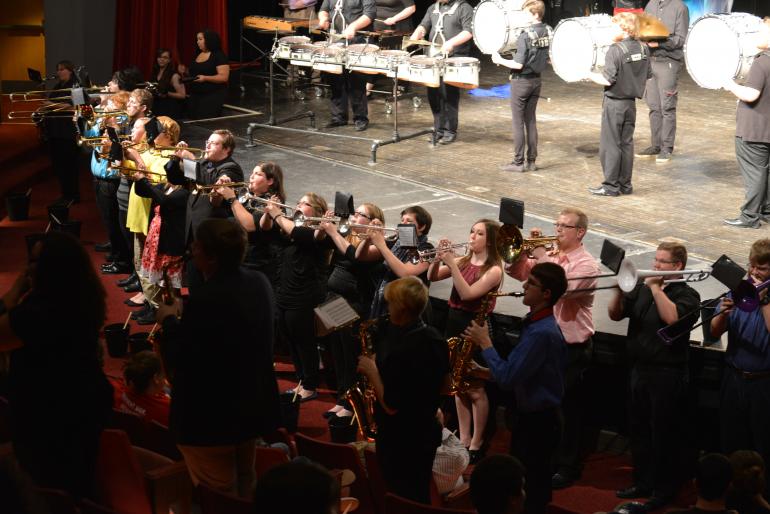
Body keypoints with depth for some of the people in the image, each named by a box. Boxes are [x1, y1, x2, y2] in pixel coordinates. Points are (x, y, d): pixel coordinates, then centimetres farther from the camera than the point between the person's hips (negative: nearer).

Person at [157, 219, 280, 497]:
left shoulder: (204, 299, -28)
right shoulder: (259, 282, -2)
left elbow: (177, 361, -22)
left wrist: (170, 321, -6)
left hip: (212, 416, -8)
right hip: (252, 406, 8)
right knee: (244, 483, 26)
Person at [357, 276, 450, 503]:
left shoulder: (401, 351, -29)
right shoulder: (436, 339, -1)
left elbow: (391, 406, -24)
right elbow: (443, 382, 13)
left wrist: (371, 370, -14)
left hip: (400, 439, -8)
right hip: (427, 431, 8)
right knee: (421, 495, 21)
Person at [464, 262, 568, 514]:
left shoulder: (541, 333, -27)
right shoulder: (536, 323, 7)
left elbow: (507, 378, -28)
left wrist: (485, 343, -18)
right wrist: (486, 373, 3)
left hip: (538, 422, -10)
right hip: (530, 416, 10)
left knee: (531, 493, 1)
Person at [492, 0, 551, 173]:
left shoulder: (525, 35, -21)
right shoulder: (548, 32, 0)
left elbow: (518, 64, -21)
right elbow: (549, 59, 8)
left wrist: (500, 60, -7)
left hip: (521, 81, -7)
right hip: (536, 80, 7)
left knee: (518, 122, 1)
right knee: (531, 121, 13)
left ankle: (518, 162, 5)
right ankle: (531, 161, 15)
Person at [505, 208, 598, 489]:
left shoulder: (586, 264, -13)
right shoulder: (550, 255, 7)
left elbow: (562, 288, -29)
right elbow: (518, 272, 9)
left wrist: (543, 259, -23)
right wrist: (524, 250, -7)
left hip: (572, 347, -7)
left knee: (569, 408, 3)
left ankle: (568, 467, 13)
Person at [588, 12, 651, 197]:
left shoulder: (615, 50, -18)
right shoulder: (642, 49, 3)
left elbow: (608, 80, -20)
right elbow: (646, 76, 10)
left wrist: (590, 75, -4)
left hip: (614, 103, -7)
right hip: (631, 102, 7)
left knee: (610, 144, 2)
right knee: (627, 143, 12)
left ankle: (611, 185, 5)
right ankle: (625, 184, 16)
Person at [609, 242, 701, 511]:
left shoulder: (687, 295, -8)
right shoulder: (642, 289, 10)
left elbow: (671, 317, -27)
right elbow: (615, 314, 6)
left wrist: (655, 287, -20)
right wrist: (620, 289, -11)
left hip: (667, 375, -7)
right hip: (639, 370, 7)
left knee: (664, 434, 1)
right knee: (639, 430, 16)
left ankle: (664, 490, 12)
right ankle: (643, 482, 30)